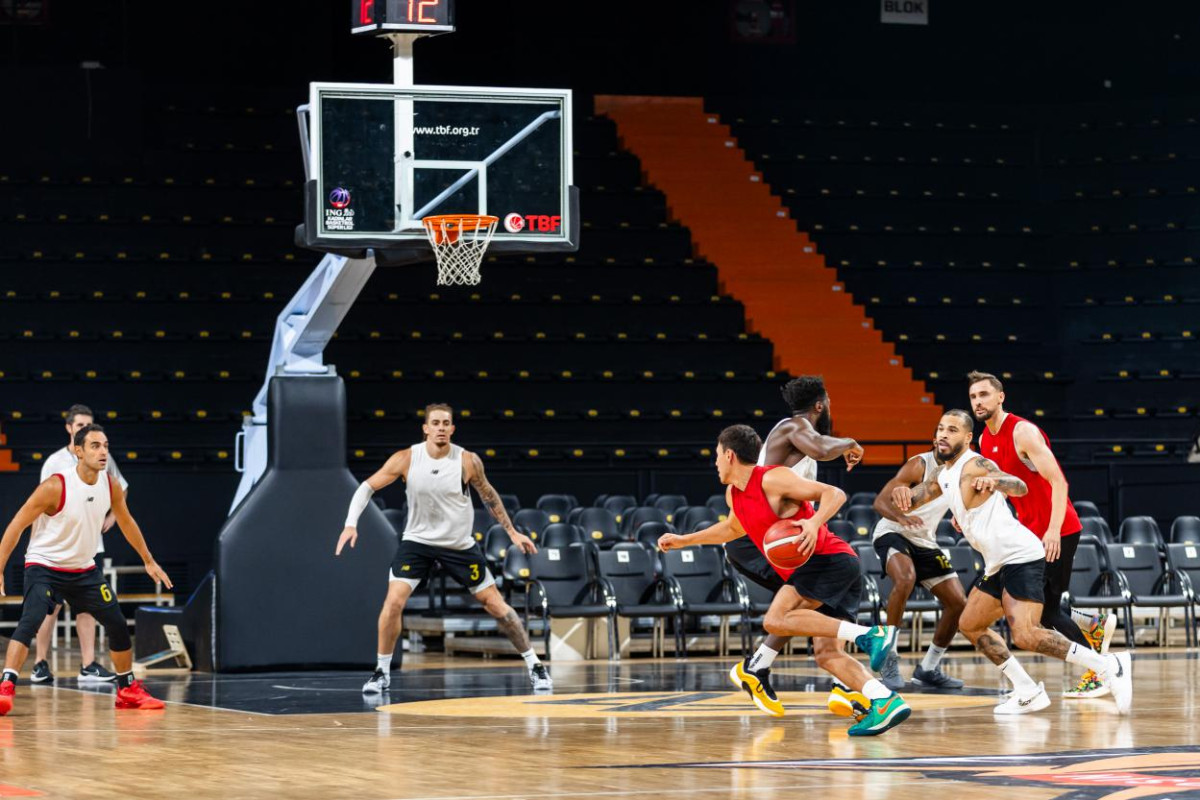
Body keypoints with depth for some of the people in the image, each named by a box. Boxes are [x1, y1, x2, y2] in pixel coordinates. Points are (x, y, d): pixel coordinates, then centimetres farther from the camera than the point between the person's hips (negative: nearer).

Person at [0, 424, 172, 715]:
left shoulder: (111, 486, -5)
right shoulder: (55, 486, -22)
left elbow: (126, 522, 15)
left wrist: (149, 561, 21)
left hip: (84, 569, 6)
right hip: (44, 567, -6)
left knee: (118, 625, 6)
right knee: (29, 622, -28)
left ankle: (129, 690, 24)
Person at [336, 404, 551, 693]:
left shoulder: (468, 461, -14)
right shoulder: (406, 459, -15)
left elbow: (488, 496, 3)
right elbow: (368, 487, -8)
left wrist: (512, 532, 5)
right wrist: (351, 524, -20)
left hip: (460, 545, 0)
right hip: (417, 540, 0)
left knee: (495, 604, 1)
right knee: (393, 602, -15)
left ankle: (534, 664, 14)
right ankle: (382, 672, 1)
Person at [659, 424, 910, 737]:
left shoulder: (772, 479, -9)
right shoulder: (734, 494, 18)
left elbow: (835, 494, -14)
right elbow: (732, 528, 42)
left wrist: (814, 523, -32)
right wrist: (682, 540, 42)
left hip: (830, 559, -9)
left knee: (776, 619, -24)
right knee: (827, 655, -3)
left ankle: (868, 635, -29)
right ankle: (885, 702, -17)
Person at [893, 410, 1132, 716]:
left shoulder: (975, 466, -14)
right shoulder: (943, 475, 17)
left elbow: (1020, 487, -29)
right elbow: (911, 501, 15)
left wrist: (994, 481, -52)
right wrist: (901, 493, -10)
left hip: (1020, 556, -10)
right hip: (998, 564, 10)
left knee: (1025, 636, -23)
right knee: (970, 625, 16)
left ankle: (1109, 666, -18)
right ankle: (1028, 693, 16)